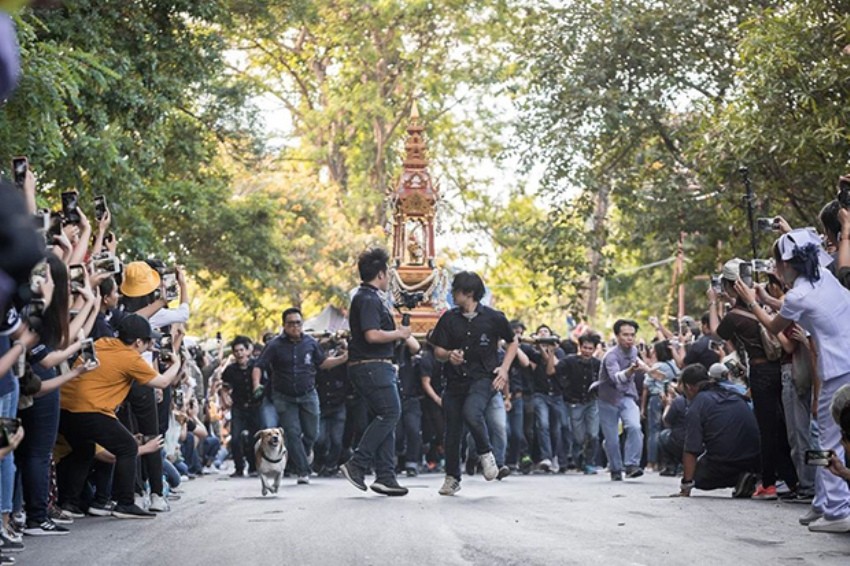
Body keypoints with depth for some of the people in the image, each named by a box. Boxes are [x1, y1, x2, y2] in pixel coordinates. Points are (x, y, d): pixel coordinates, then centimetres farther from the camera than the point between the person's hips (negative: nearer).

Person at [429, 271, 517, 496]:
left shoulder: (493, 317, -2)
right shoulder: (449, 319, 4)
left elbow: (513, 342, 11)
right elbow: (437, 351, 7)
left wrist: (504, 368, -2)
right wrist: (449, 355, -17)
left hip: (483, 378, -4)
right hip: (455, 380, 4)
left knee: (471, 413, -30)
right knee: (452, 430, 5)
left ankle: (485, 454, -4)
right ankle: (452, 478, 23)